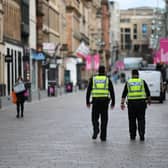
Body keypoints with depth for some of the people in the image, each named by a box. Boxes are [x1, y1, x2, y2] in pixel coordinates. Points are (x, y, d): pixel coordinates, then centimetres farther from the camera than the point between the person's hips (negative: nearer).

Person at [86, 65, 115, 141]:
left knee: (95, 118, 11)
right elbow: (112, 92, 1)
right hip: (105, 101, 0)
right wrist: (113, 103, 8)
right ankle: (103, 136, 4)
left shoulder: (93, 79, 6)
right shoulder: (108, 80, 4)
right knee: (104, 119, 7)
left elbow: (88, 91, 3)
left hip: (95, 101, 0)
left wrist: (87, 102, 9)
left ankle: (96, 129, -18)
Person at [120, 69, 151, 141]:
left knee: (132, 120, 9)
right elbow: (148, 92, 10)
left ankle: (132, 136, 11)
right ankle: (142, 136, -5)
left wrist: (122, 103, 1)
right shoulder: (142, 81, 6)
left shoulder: (128, 82, 7)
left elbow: (124, 94, 1)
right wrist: (149, 100, 24)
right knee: (141, 120, 3)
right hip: (141, 102, 0)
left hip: (131, 103, 1)